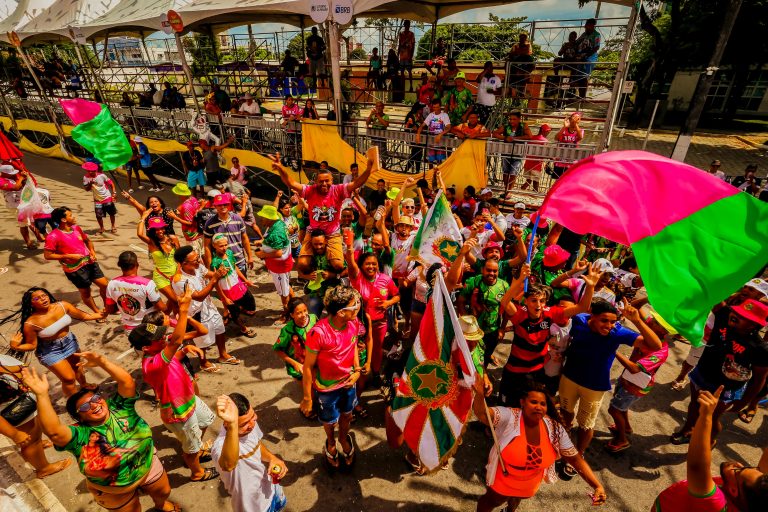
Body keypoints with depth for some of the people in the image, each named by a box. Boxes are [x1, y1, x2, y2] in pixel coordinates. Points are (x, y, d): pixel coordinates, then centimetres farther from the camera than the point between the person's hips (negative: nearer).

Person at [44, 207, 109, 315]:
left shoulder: (76, 228, 3)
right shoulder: (54, 236, -16)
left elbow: (87, 240, 20)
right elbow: (47, 255, -15)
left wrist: (92, 251, 3)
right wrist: (69, 256, -19)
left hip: (90, 263, 6)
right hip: (75, 269, -6)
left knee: (105, 285, 9)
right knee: (85, 292, 10)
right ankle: (98, 312, 27)